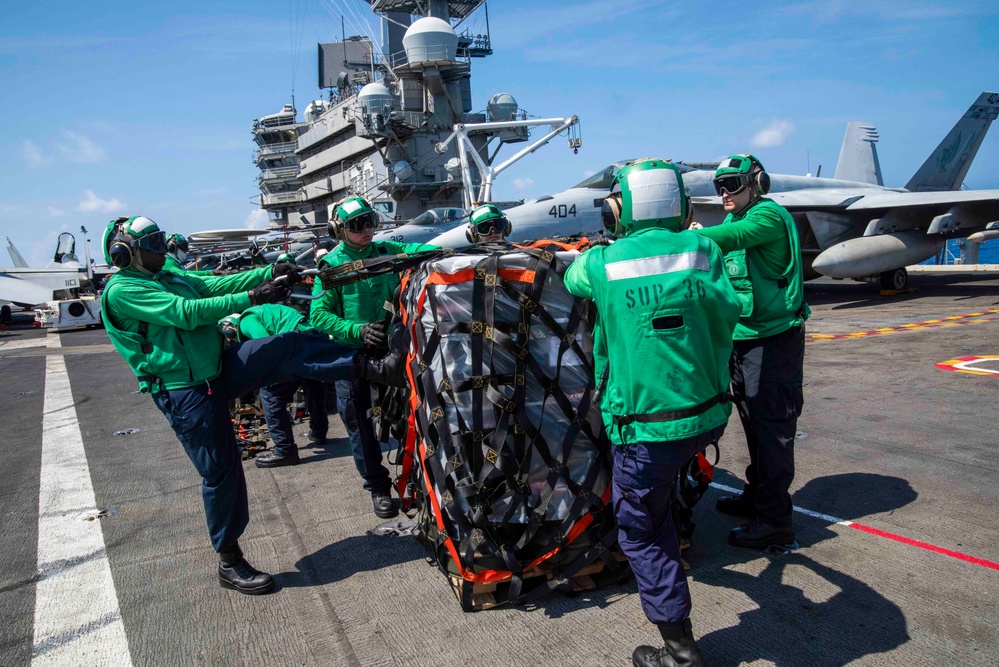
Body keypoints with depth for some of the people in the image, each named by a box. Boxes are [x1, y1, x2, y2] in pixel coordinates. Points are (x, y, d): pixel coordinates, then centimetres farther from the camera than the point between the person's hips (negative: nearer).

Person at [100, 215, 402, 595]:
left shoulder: (167, 277, 14)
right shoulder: (121, 290, -12)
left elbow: (216, 285, 8)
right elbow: (186, 313, -22)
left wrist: (270, 274, -4)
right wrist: (252, 298, -25)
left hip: (220, 369, 8)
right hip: (187, 394, -8)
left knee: (289, 346, -8)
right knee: (220, 472, -1)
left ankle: (371, 368, -9)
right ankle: (229, 564, 15)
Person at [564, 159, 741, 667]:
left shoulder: (602, 263, -10)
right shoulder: (704, 251, -5)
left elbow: (571, 278, 12)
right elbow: (726, 317, 2)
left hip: (648, 429, -4)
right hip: (709, 415, 4)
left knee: (640, 531, 12)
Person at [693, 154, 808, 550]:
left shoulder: (770, 215, -15)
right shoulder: (735, 218, 15)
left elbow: (731, 237, -34)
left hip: (773, 341, -9)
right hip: (741, 338, 9)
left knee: (771, 427, -3)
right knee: (754, 422, 18)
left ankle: (775, 520, 6)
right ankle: (756, 497, 33)